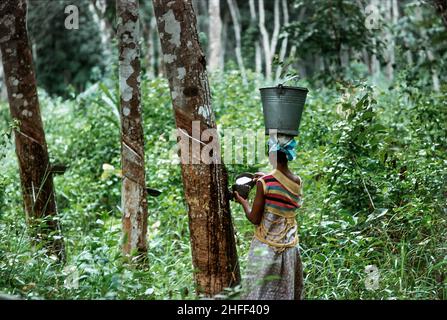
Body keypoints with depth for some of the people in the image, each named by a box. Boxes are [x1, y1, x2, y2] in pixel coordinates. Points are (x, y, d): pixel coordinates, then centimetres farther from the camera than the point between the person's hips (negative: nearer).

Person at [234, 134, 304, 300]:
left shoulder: (265, 182, -16)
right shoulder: (298, 182, -1)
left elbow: (255, 219, -10)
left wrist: (243, 202, 7)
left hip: (267, 246, -5)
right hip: (289, 246, 5)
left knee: (260, 291, 5)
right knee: (286, 291, 13)